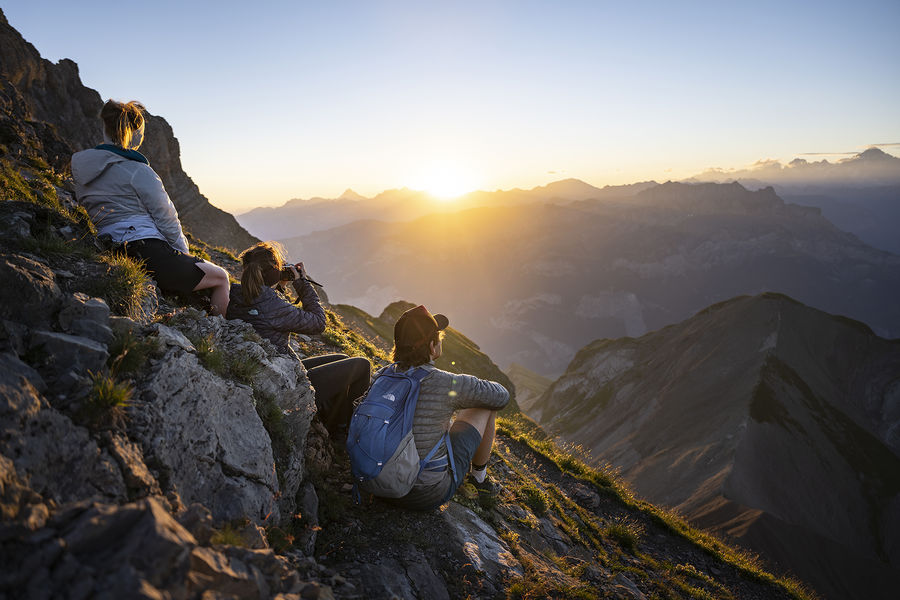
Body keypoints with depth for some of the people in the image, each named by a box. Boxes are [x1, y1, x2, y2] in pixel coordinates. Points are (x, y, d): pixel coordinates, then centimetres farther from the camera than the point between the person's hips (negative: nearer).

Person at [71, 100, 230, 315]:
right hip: (147, 250, -9)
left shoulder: (81, 174, 12)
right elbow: (167, 220, -7)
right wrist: (185, 255, 7)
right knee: (220, 277, 9)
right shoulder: (137, 171, -10)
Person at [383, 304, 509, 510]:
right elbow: (501, 396, -6)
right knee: (486, 404, 9)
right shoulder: (450, 385, -24)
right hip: (429, 496, -5)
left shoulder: (381, 377, -9)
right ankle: (479, 476, 32)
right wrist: (480, 387, 18)